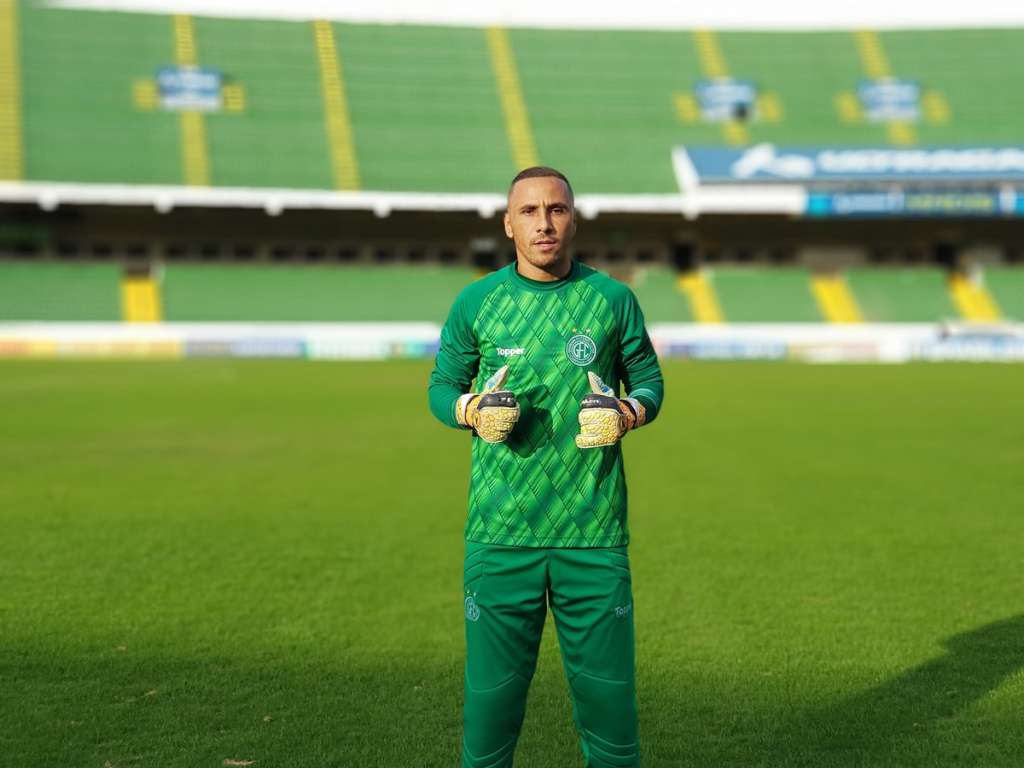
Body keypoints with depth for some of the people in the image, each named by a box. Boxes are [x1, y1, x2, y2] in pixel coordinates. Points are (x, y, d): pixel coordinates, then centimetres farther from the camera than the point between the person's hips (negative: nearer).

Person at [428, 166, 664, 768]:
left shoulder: (612, 298, 5)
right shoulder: (476, 302, 4)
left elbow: (649, 379, 13)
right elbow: (442, 386, 12)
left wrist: (628, 413, -8)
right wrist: (473, 410, -10)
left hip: (594, 534, 0)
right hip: (499, 532, 0)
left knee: (607, 686, 5)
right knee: (491, 687, 4)